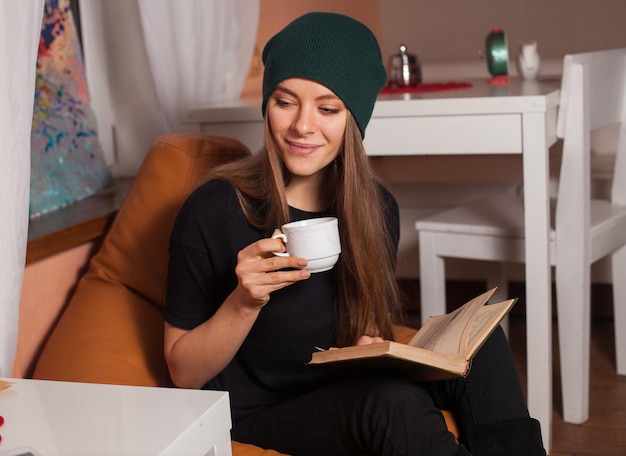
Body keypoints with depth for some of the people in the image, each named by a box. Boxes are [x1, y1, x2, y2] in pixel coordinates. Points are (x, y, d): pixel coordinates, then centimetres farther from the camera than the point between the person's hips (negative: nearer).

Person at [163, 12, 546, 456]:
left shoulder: (377, 207, -1)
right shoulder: (212, 212, -15)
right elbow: (184, 373, -8)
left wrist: (369, 346, -11)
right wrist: (244, 302, -26)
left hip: (350, 396, 5)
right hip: (257, 419, -4)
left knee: (481, 343, -18)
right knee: (394, 401, -33)